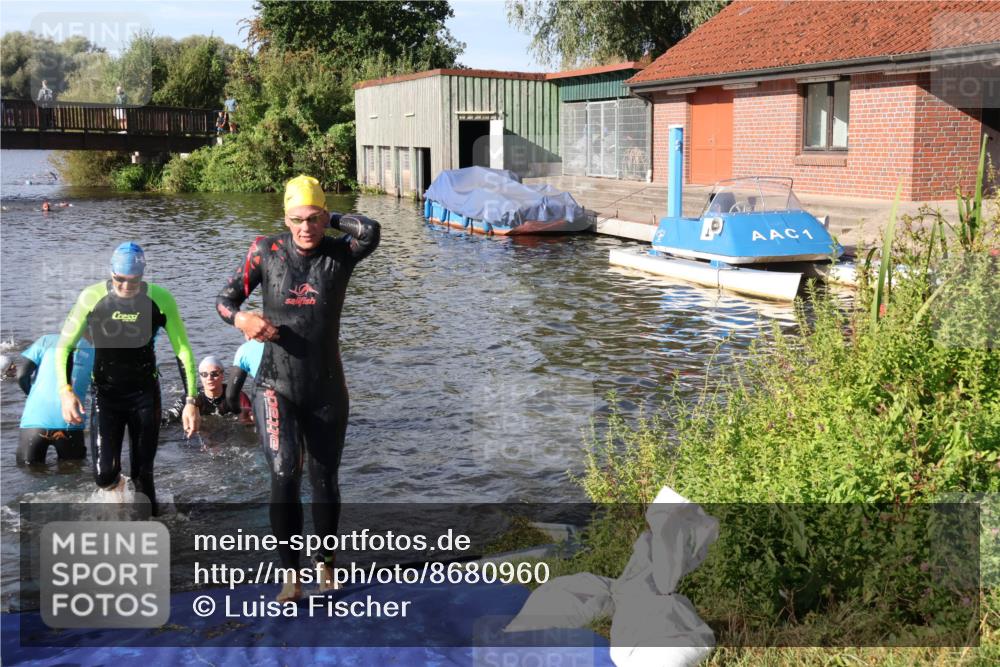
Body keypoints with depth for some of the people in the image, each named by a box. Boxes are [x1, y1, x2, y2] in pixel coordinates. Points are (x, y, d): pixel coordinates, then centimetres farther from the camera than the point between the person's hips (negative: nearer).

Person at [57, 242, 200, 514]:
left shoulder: (160, 299, -12)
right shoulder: (92, 297, -12)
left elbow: (183, 351, -7)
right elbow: (64, 346, -3)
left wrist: (191, 401, -13)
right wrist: (66, 391, -18)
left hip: (145, 394, 0)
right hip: (105, 394, 0)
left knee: (143, 474, 1)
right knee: (104, 475, -9)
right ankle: (116, 486, 26)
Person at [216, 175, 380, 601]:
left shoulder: (340, 253, -5)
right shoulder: (265, 251, -3)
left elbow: (370, 231, -27)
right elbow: (225, 299, 2)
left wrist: (332, 219, -9)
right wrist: (242, 319, -20)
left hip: (327, 390, 1)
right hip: (276, 387, -1)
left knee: (325, 481, 12)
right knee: (284, 474, -18)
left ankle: (326, 563, 34)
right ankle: (291, 574, -4)